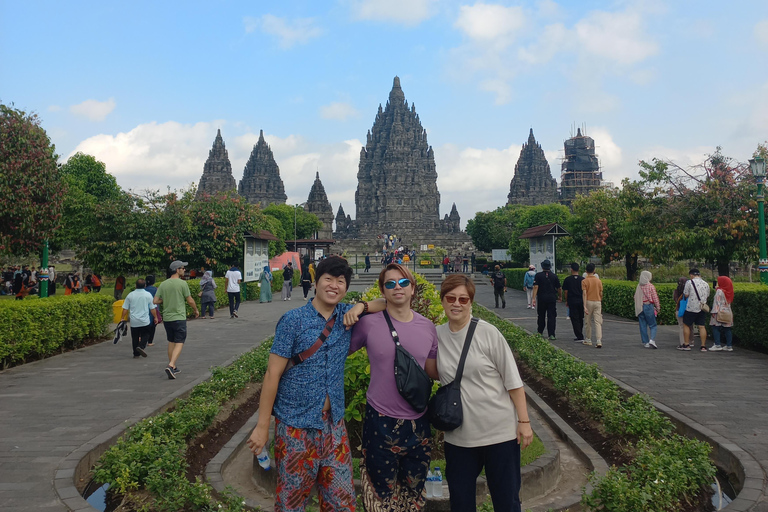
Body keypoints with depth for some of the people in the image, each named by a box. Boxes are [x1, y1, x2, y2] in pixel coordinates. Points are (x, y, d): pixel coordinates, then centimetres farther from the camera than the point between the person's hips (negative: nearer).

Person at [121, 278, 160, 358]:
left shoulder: (130, 295, 1)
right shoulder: (148, 295, -3)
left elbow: (125, 309, 4)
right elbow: (153, 308, 1)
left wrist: (123, 318, 15)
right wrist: (155, 317, 14)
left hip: (134, 321, 2)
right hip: (145, 321, -2)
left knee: (135, 337, 10)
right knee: (145, 335, 10)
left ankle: (136, 354, 13)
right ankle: (141, 346, -15)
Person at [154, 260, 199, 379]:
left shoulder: (163, 284, 4)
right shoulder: (182, 283, -10)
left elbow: (155, 301, 2)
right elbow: (190, 300, -5)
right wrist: (196, 310, 12)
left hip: (167, 318, 5)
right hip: (179, 318, -5)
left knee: (171, 342, 16)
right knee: (179, 343, -1)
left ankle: (173, 367, 23)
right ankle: (171, 366, -16)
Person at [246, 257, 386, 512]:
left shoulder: (347, 315, 2)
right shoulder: (293, 320, -11)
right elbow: (273, 374, -10)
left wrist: (362, 306, -10)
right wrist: (262, 426, -10)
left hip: (334, 423, 4)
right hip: (296, 426, -4)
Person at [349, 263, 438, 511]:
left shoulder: (428, 327, 0)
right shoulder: (368, 323, -10)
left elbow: (433, 370, 11)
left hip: (418, 424, 3)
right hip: (381, 422, -3)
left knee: (414, 491, 19)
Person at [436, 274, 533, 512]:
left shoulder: (488, 333, -10)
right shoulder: (436, 336, -2)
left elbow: (513, 380, -7)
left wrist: (524, 422, -8)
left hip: (500, 432, -3)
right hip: (458, 436, 3)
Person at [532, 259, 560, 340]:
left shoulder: (538, 275, -3)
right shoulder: (554, 276, 3)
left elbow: (536, 287, -10)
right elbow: (558, 288, 6)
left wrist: (534, 298, -11)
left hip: (541, 298, 0)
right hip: (552, 298, 0)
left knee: (541, 316, 14)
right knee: (551, 316, -1)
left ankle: (540, 332, 26)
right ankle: (551, 334, -7)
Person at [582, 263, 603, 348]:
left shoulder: (584, 281, -6)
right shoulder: (599, 281, 3)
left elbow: (584, 294, -13)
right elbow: (601, 294, 8)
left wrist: (584, 306, -16)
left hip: (589, 302, -2)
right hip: (597, 302, 2)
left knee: (588, 322, 11)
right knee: (598, 322, -2)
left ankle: (588, 340, 21)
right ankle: (598, 341, -13)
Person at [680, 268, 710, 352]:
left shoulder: (689, 282, -9)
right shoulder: (706, 284, 8)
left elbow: (686, 295, -8)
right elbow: (707, 296, 16)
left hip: (691, 308, -5)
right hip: (702, 308, 5)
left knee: (686, 325, 7)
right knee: (702, 326, 6)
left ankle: (686, 345, 8)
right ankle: (703, 346, 6)